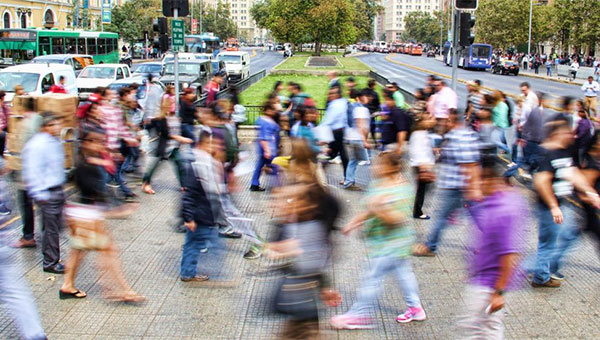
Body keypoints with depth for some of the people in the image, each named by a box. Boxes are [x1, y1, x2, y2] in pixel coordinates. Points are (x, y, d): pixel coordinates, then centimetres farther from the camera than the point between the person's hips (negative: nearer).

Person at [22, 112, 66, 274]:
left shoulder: (55, 142, 11)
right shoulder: (37, 145, -18)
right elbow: (32, 171, -19)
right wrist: (40, 195, -20)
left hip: (57, 190, 9)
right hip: (47, 193, -9)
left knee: (56, 226, 14)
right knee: (51, 228, -3)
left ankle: (50, 258, 26)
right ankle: (50, 262, 7)